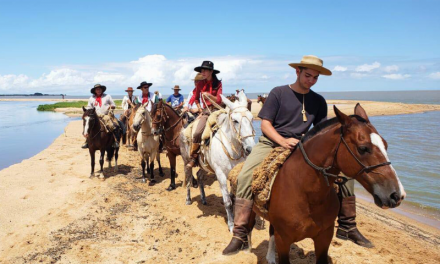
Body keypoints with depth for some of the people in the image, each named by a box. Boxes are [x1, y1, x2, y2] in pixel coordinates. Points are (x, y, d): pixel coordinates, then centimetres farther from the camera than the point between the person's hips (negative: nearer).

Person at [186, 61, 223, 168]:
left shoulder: (217, 84, 1)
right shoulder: (200, 84, 7)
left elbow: (219, 100, -6)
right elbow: (196, 98, 18)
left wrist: (209, 95, -22)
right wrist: (200, 109, 6)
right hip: (206, 111, 1)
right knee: (197, 133, -18)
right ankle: (193, 157, -7)